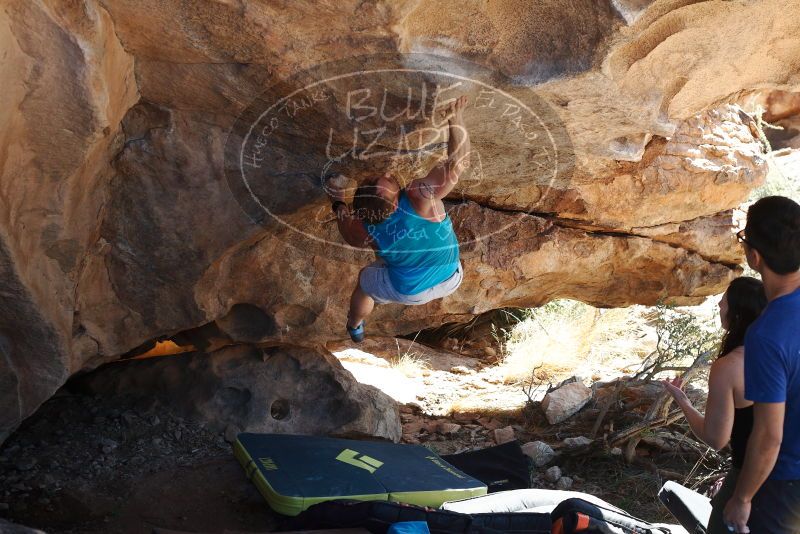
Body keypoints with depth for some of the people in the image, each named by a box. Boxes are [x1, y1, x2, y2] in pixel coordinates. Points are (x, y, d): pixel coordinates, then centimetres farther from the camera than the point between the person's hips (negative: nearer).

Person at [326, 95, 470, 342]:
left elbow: (349, 234, -2)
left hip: (409, 292, 1)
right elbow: (459, 162, -37)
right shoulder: (420, 197, -39)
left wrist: (338, 204, 8)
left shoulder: (365, 231, -28)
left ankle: (355, 327, 58)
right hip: (451, 280, 0)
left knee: (365, 280, 32)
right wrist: (456, 119, -31)